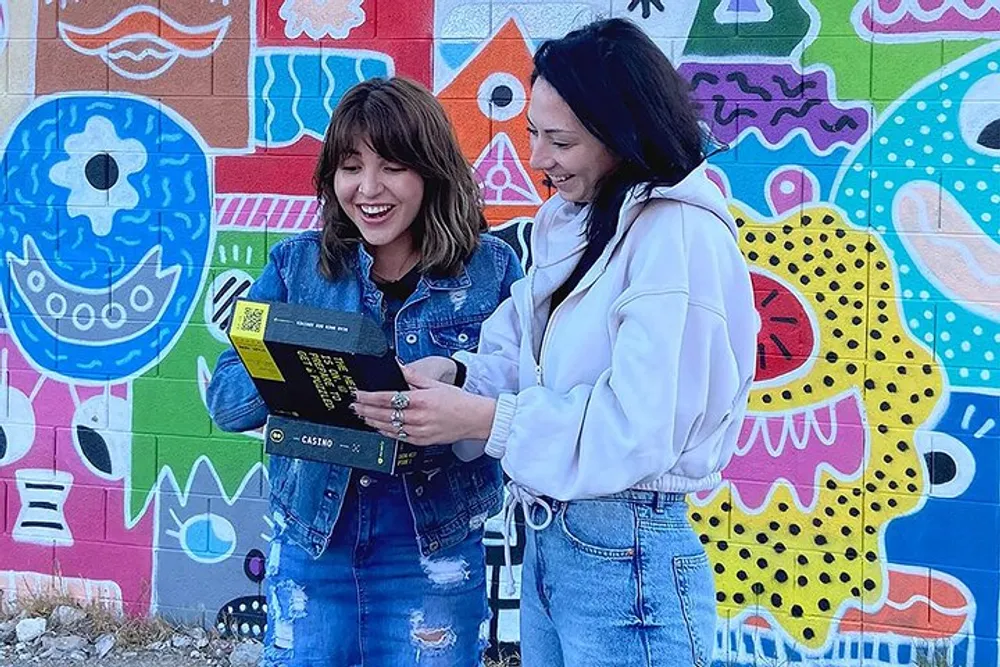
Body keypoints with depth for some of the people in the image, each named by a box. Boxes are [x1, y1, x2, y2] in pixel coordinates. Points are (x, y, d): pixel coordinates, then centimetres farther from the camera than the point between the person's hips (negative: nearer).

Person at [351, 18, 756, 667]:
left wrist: (481, 419, -25)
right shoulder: (571, 221, 10)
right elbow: (522, 354, 10)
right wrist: (455, 372, -10)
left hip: (627, 558, -8)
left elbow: (638, 426, -24)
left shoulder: (680, 237, -17)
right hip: (545, 539, 8)